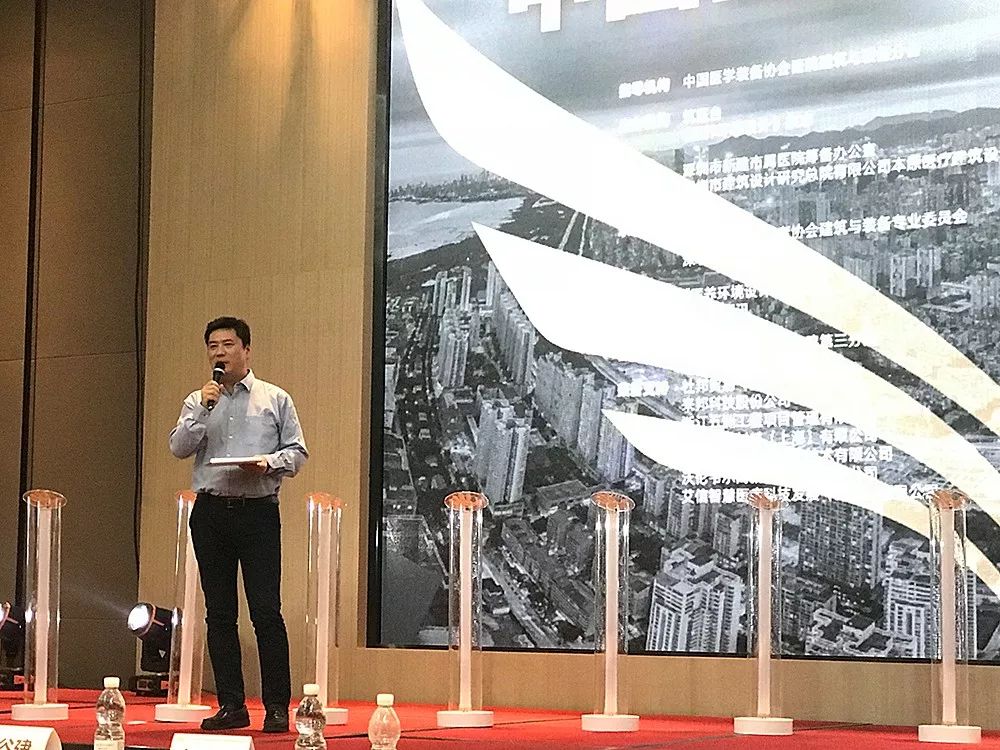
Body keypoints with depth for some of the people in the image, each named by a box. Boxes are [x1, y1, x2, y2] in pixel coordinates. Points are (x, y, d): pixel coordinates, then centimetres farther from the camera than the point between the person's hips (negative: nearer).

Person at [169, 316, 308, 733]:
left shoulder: (275, 400, 8)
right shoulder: (198, 402, 14)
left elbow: (297, 452, 5)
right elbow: (178, 448, 1)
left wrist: (270, 462, -14)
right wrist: (203, 408, -9)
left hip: (258, 510, -3)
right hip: (211, 511, 3)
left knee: (266, 611, -8)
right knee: (219, 613, 5)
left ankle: (277, 707, -2)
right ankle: (231, 706, 11)